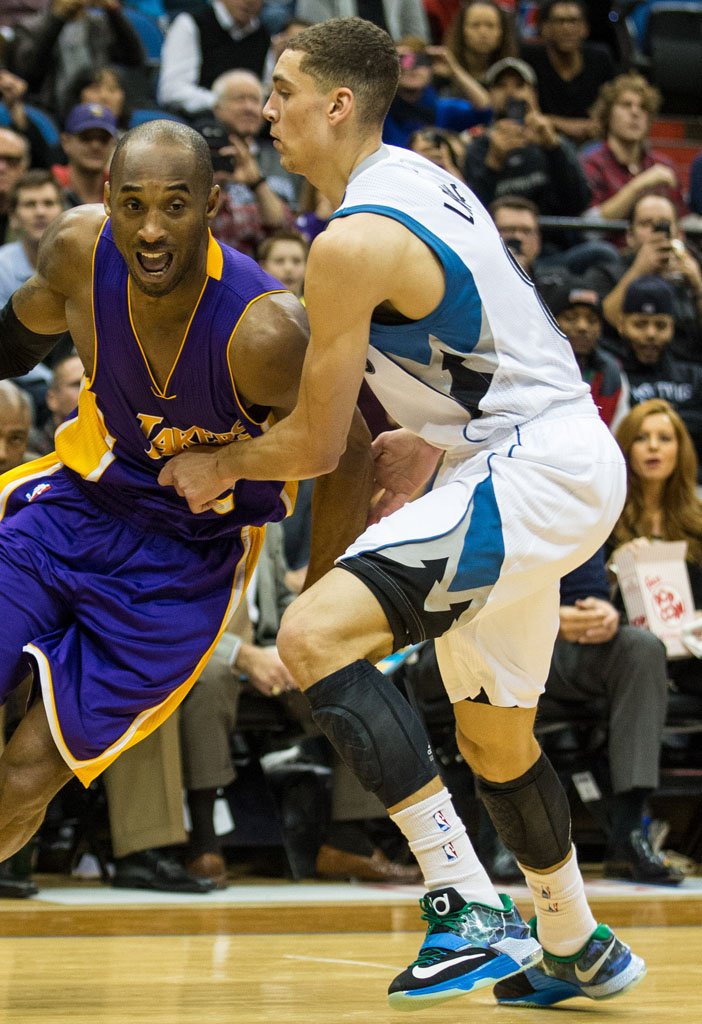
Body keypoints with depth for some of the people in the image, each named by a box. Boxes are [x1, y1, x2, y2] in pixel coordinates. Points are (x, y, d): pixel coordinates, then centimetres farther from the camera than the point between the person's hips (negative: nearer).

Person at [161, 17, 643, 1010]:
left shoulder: (353, 240, -18)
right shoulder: (417, 177, 12)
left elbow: (315, 445, -11)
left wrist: (216, 469, 6)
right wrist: (426, 441, 22)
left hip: (536, 470, -11)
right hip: (553, 456, 11)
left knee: (315, 634, -23)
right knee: (496, 735, 23)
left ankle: (473, 912, -27)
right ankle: (576, 948, 41)